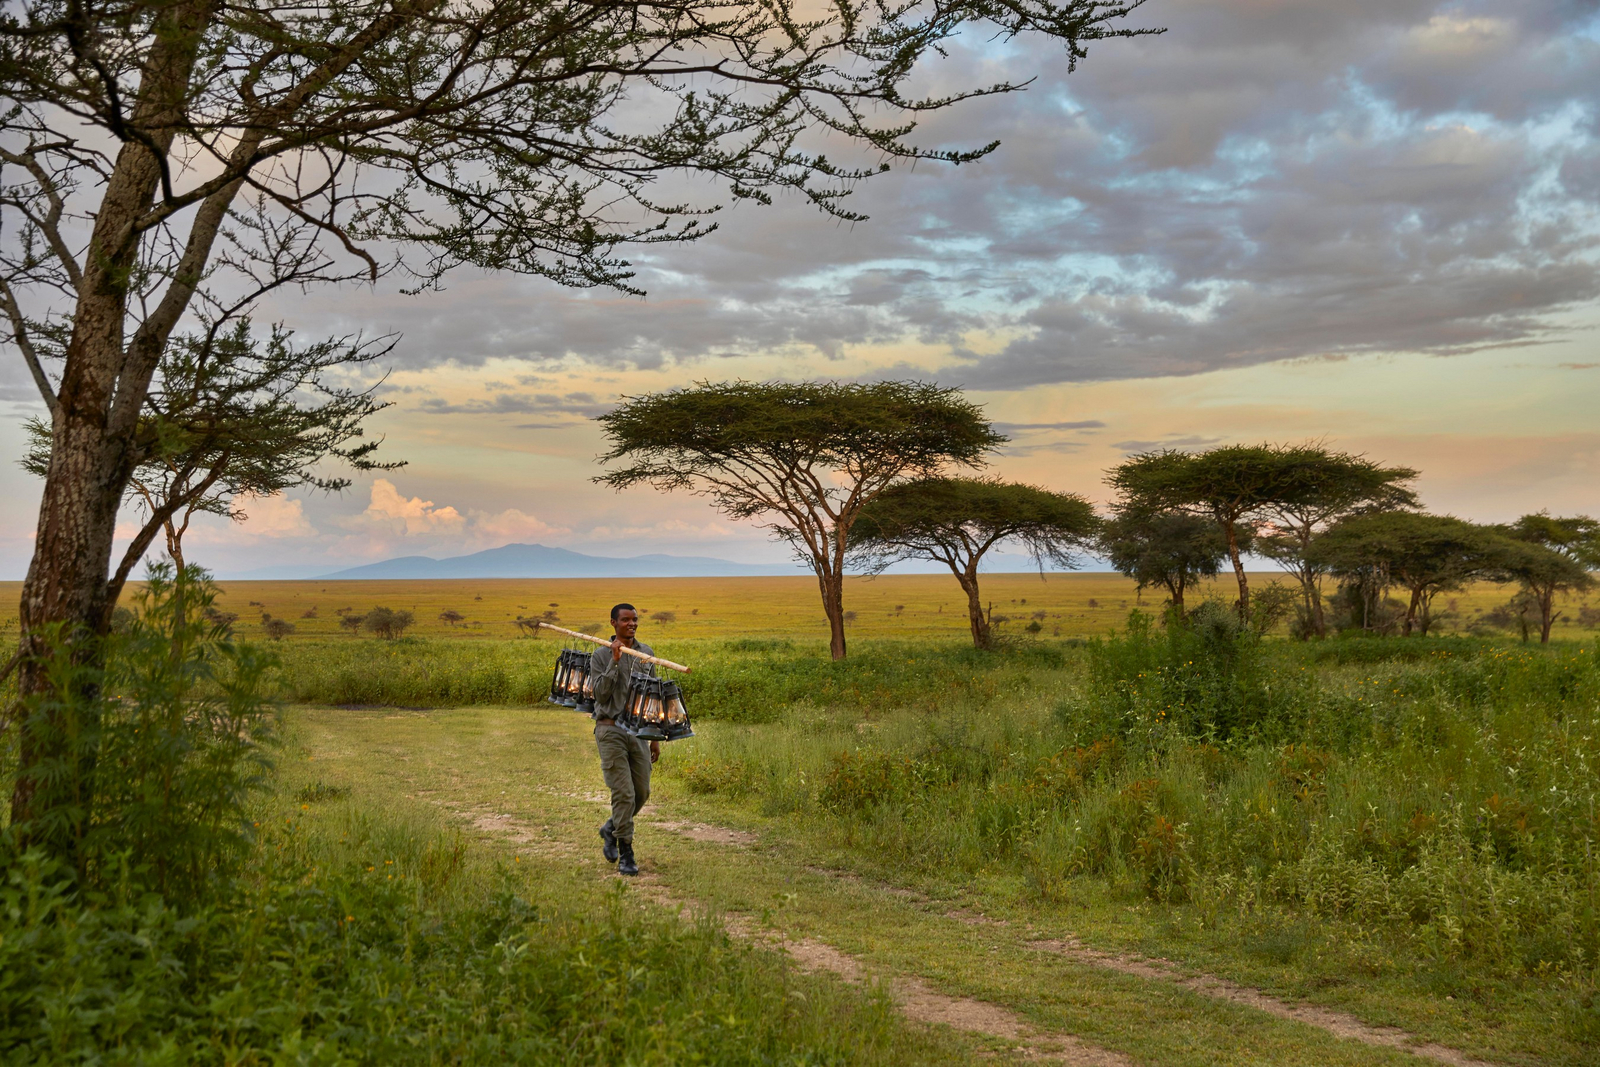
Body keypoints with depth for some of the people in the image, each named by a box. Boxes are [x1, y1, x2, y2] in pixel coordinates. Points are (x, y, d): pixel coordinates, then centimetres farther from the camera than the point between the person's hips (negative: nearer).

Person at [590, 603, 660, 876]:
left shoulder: (647, 653, 10)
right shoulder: (601, 656, -3)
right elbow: (601, 694, -13)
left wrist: (656, 737, 13)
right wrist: (615, 661, -20)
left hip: (639, 730, 5)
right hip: (611, 731, -4)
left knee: (641, 792, 5)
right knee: (623, 793, -10)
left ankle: (611, 829, 31)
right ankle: (625, 855, 0)